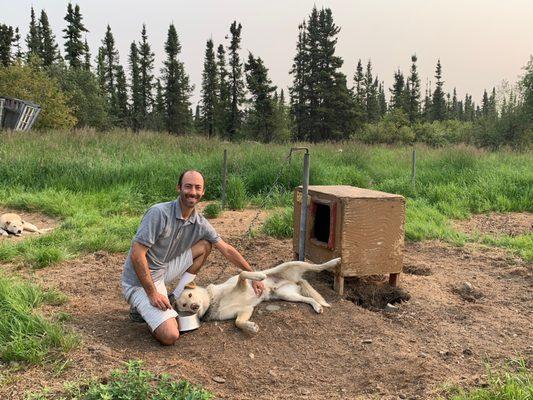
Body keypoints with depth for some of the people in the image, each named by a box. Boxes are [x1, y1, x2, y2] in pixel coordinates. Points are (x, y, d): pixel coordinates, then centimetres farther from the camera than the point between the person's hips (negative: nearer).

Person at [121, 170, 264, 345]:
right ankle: (143, 307, 8)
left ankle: (176, 298, 5)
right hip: (139, 281, -7)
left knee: (205, 245, 2)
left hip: (163, 271, 7)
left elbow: (227, 250, 7)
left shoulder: (200, 223, -3)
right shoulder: (159, 213, -23)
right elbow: (137, 255, -24)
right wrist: (152, 294, -24)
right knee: (170, 336, -22)